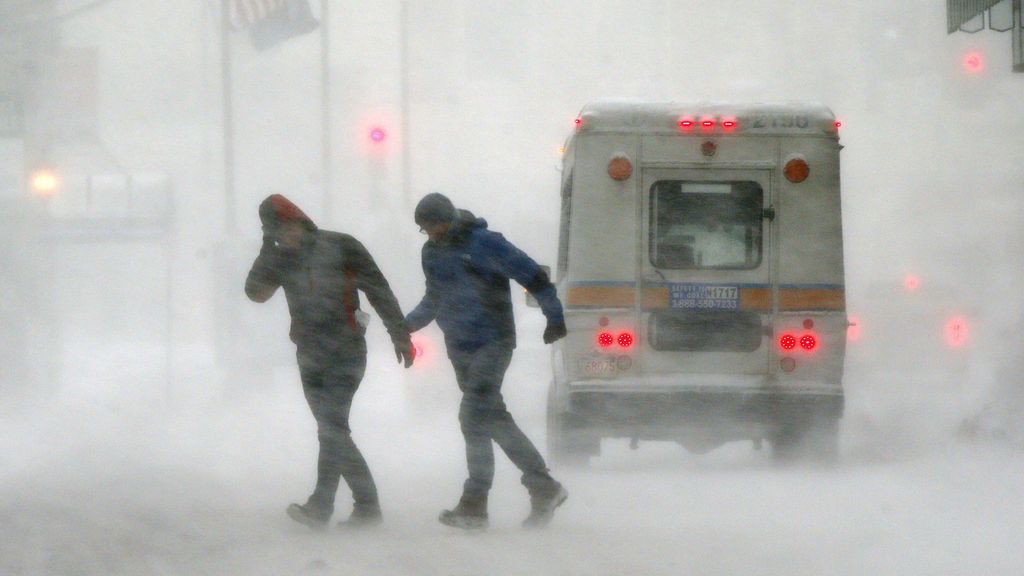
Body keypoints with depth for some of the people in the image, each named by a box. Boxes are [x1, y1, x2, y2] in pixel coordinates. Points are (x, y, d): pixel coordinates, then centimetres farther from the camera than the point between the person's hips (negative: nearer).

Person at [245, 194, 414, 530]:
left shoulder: (341, 248, -5)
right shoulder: (280, 259, 8)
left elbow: (379, 291, -3)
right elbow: (256, 292, -4)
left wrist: (400, 335, -5)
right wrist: (268, 248, -11)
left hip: (345, 354, -6)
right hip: (310, 357, 6)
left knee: (331, 428, -14)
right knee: (332, 431, 6)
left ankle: (321, 506, -19)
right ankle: (366, 505, 12)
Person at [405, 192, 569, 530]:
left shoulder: (483, 244, -13)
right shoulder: (432, 252, 10)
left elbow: (533, 276, -10)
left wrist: (554, 316, -12)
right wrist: (407, 324, 12)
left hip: (492, 344, -8)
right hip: (459, 348, 8)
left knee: (475, 416, -16)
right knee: (493, 418, 5)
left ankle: (474, 504, -10)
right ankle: (545, 489, 10)